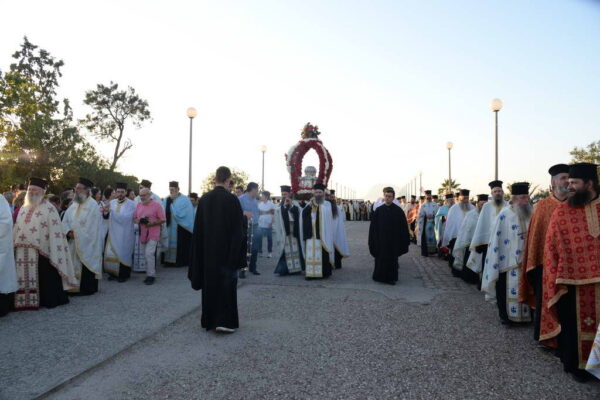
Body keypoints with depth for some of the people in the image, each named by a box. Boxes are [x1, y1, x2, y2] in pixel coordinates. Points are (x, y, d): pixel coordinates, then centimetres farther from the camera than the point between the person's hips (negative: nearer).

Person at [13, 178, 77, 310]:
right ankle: (27, 300, 24)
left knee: (45, 278, 2)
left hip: (42, 251, -6)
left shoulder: (49, 208, -8)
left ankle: (50, 300, 14)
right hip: (24, 252, 6)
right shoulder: (23, 208, 14)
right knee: (26, 277, 12)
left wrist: (54, 253, -15)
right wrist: (14, 245, 13)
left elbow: (55, 231, -12)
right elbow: (17, 229, 18)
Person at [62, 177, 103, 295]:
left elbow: (90, 227, -16)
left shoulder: (92, 205, -11)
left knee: (85, 266, -2)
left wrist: (76, 234, -13)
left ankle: (87, 289, 9)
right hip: (74, 242, 7)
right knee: (75, 265, 11)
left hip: (86, 243, -7)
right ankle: (75, 288, 22)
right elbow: (65, 221, 10)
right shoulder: (74, 204, 11)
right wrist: (68, 231, -8)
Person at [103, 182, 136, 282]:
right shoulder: (112, 202, 7)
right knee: (111, 254, 6)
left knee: (123, 254, 3)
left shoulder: (131, 204, -8)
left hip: (125, 235, -4)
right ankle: (113, 273, 21)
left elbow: (126, 218, -20)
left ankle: (124, 275, 16)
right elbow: (107, 217, 6)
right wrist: (106, 212, -17)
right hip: (113, 233, 4)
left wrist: (111, 211, -25)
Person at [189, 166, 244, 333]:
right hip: (226, 250, -4)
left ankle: (209, 320, 23)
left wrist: (199, 253, 13)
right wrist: (238, 254, -6)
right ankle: (224, 321, 2)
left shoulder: (204, 199, 1)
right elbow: (238, 229, -13)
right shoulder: (232, 199, -13)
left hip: (208, 251, 4)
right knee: (227, 283, 5)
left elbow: (198, 228, 5)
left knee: (210, 283, 14)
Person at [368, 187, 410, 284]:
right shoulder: (379, 210, 0)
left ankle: (391, 277, 20)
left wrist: (405, 240, -4)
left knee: (392, 258, 8)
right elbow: (373, 226, 2)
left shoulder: (398, 210, -3)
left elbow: (404, 226, -2)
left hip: (394, 240, -1)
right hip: (381, 239, 1)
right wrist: (372, 240, -2)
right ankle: (380, 276, 22)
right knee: (380, 258, 7)